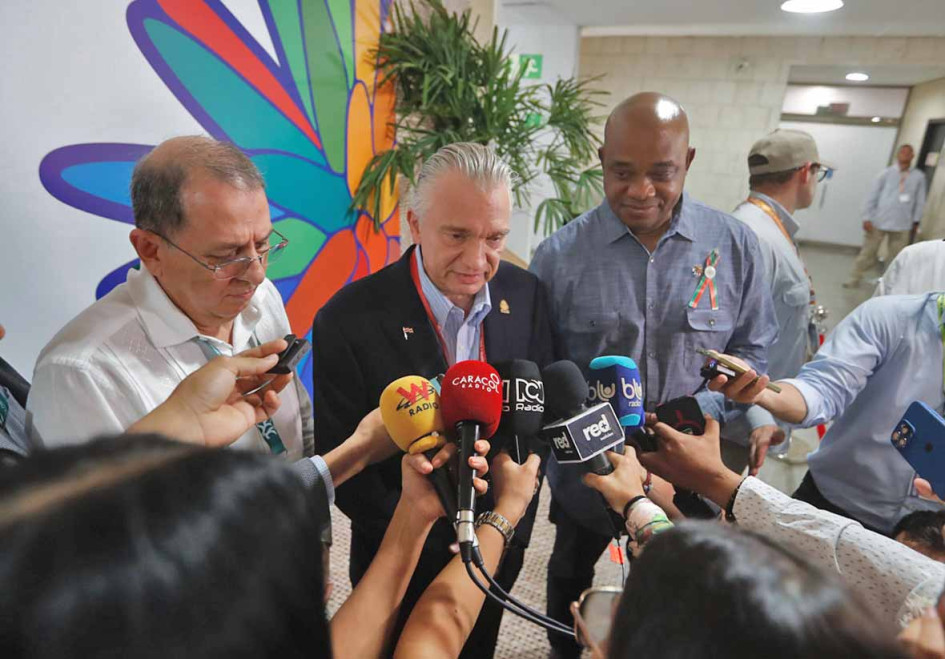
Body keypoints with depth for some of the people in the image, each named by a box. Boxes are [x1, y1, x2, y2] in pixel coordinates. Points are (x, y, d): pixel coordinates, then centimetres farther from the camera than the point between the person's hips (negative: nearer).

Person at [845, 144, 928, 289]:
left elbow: (920, 201, 10)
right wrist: (867, 217, -5)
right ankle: (855, 279, 13)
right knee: (868, 252, 3)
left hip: (902, 225, 1)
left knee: (897, 256, 7)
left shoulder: (918, 177, 5)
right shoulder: (887, 173, 1)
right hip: (879, 221, -1)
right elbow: (873, 195, 0)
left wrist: (916, 221, 9)